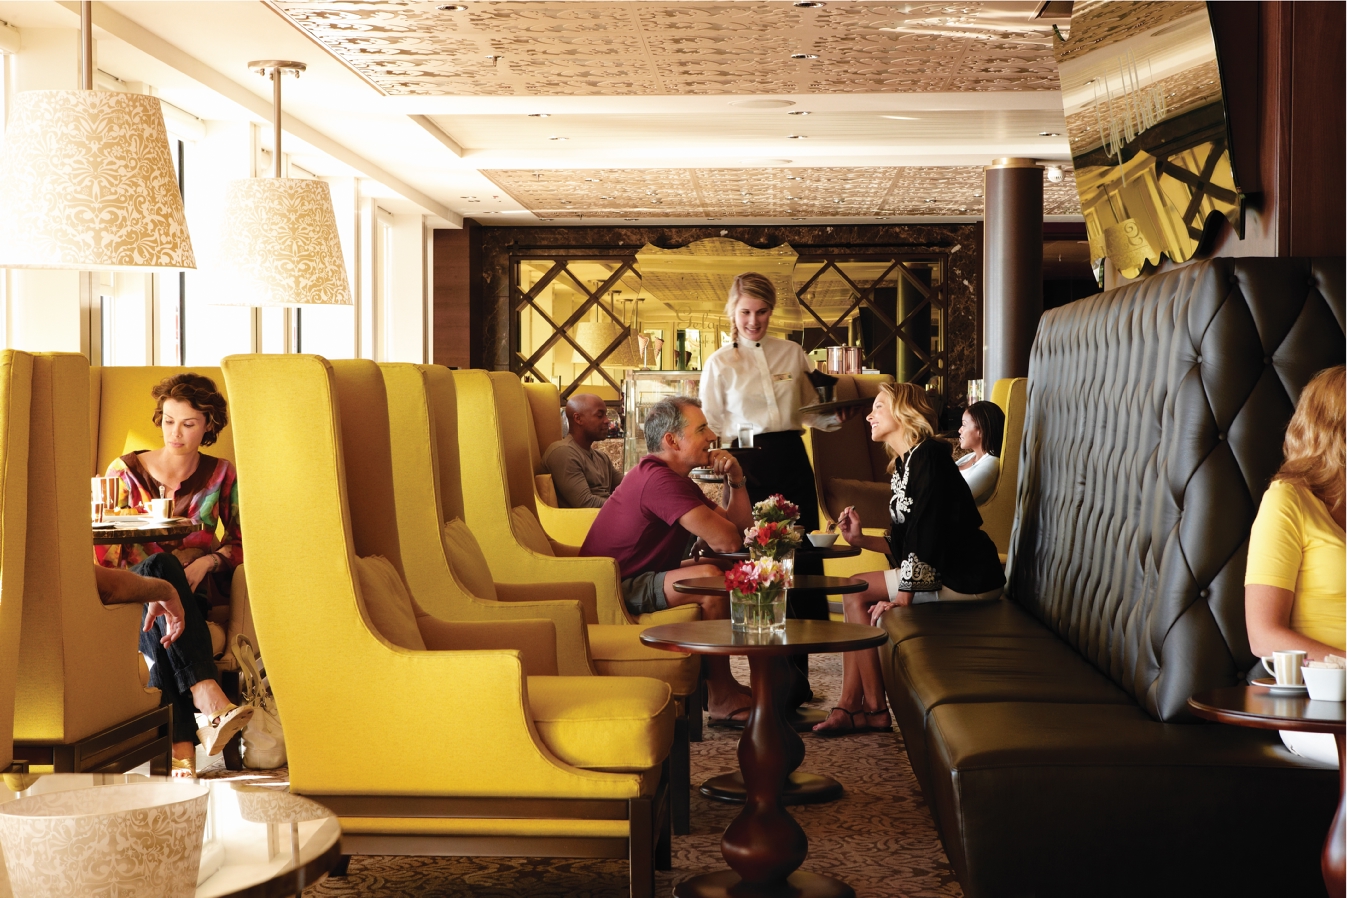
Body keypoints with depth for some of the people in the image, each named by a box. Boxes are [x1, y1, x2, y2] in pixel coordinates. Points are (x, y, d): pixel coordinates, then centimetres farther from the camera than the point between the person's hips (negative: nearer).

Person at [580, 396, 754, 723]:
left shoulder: (677, 481, 14)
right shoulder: (658, 479, -21)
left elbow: (741, 526, 11)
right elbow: (726, 541, -25)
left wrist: (735, 481, -3)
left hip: (637, 581, 11)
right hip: (613, 593, -11)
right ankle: (721, 697, -16)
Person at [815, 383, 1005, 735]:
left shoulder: (929, 456, -15)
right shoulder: (903, 465, 14)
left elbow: (928, 535, -22)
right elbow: (904, 543, 14)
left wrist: (902, 600, -20)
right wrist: (860, 540, 1)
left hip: (966, 579, -9)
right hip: (944, 571, 9)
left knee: (857, 592, -7)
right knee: (856, 594, 6)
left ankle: (874, 708, 0)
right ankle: (850, 706, 5)